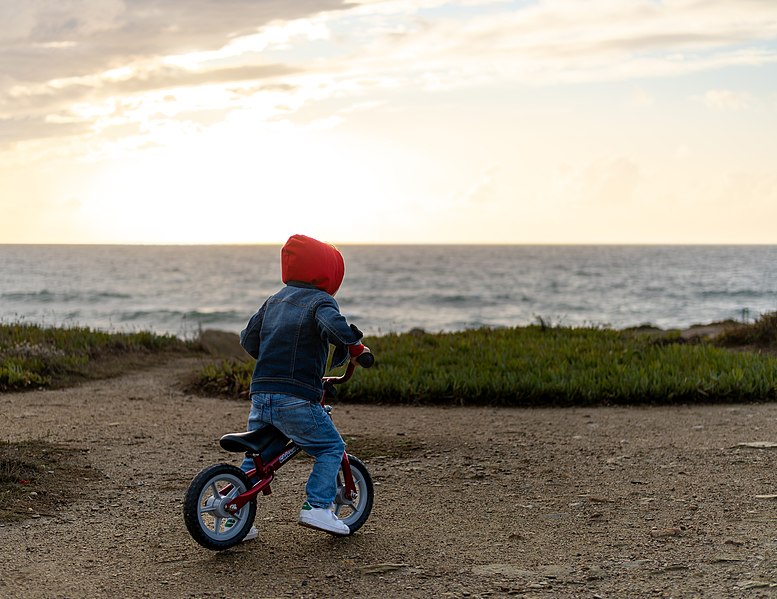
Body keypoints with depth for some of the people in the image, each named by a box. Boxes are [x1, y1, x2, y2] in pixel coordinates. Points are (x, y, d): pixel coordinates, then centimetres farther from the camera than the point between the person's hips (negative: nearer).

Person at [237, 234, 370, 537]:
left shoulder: (274, 301, 18)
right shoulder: (320, 301, -4)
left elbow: (248, 339, 20)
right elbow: (335, 327, -25)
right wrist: (354, 346, -7)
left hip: (260, 395, 7)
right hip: (296, 398, -6)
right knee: (331, 448, 9)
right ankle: (317, 506, -1)